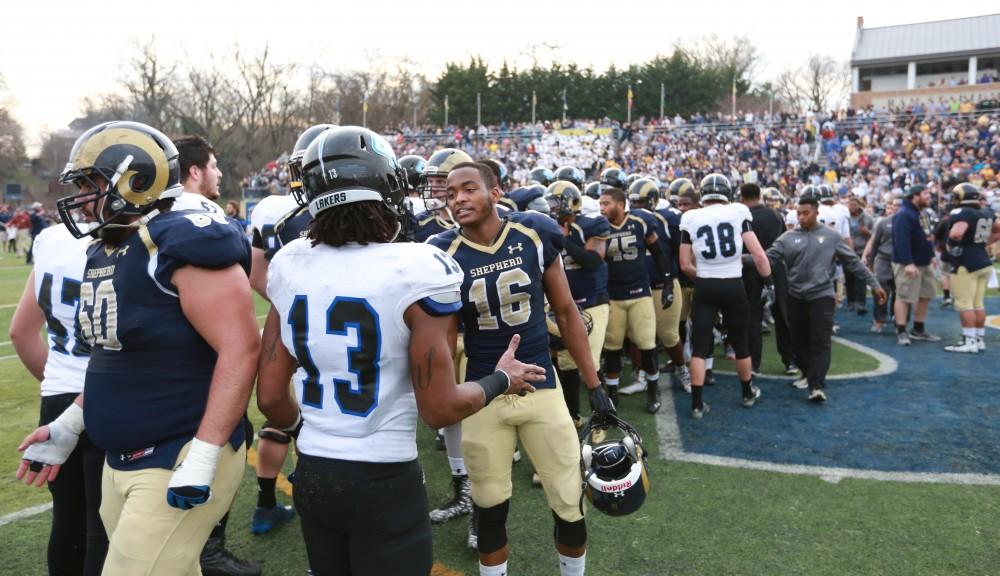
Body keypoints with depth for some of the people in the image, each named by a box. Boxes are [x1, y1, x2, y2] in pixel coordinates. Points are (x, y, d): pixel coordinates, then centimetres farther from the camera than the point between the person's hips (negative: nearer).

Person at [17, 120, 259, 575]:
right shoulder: (104, 253, 9)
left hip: (179, 462, -9)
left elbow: (240, 348, -26)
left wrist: (202, 457, -26)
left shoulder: (179, 246, -20)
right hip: (120, 461, 9)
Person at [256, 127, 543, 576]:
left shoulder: (289, 267, -3)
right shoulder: (415, 272, -19)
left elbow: (270, 396, 1)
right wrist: (503, 379, 4)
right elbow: (439, 409, -14)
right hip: (384, 482, -5)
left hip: (311, 474, 5)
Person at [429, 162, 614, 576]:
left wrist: (593, 385, 5)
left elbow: (565, 312, 3)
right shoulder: (444, 255, -10)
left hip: (541, 385, 1)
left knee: (569, 503, 10)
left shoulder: (534, 235, -7)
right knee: (490, 508, 13)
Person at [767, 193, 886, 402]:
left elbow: (853, 261, 6)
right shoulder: (788, 237, 3)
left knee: (820, 342, -9)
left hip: (821, 295, -2)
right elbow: (768, 257, -5)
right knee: (800, 341, 13)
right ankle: (808, 374, 35)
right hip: (796, 297, 2)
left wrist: (874, 284, 6)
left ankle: (817, 386, -11)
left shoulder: (831, 236, 2)